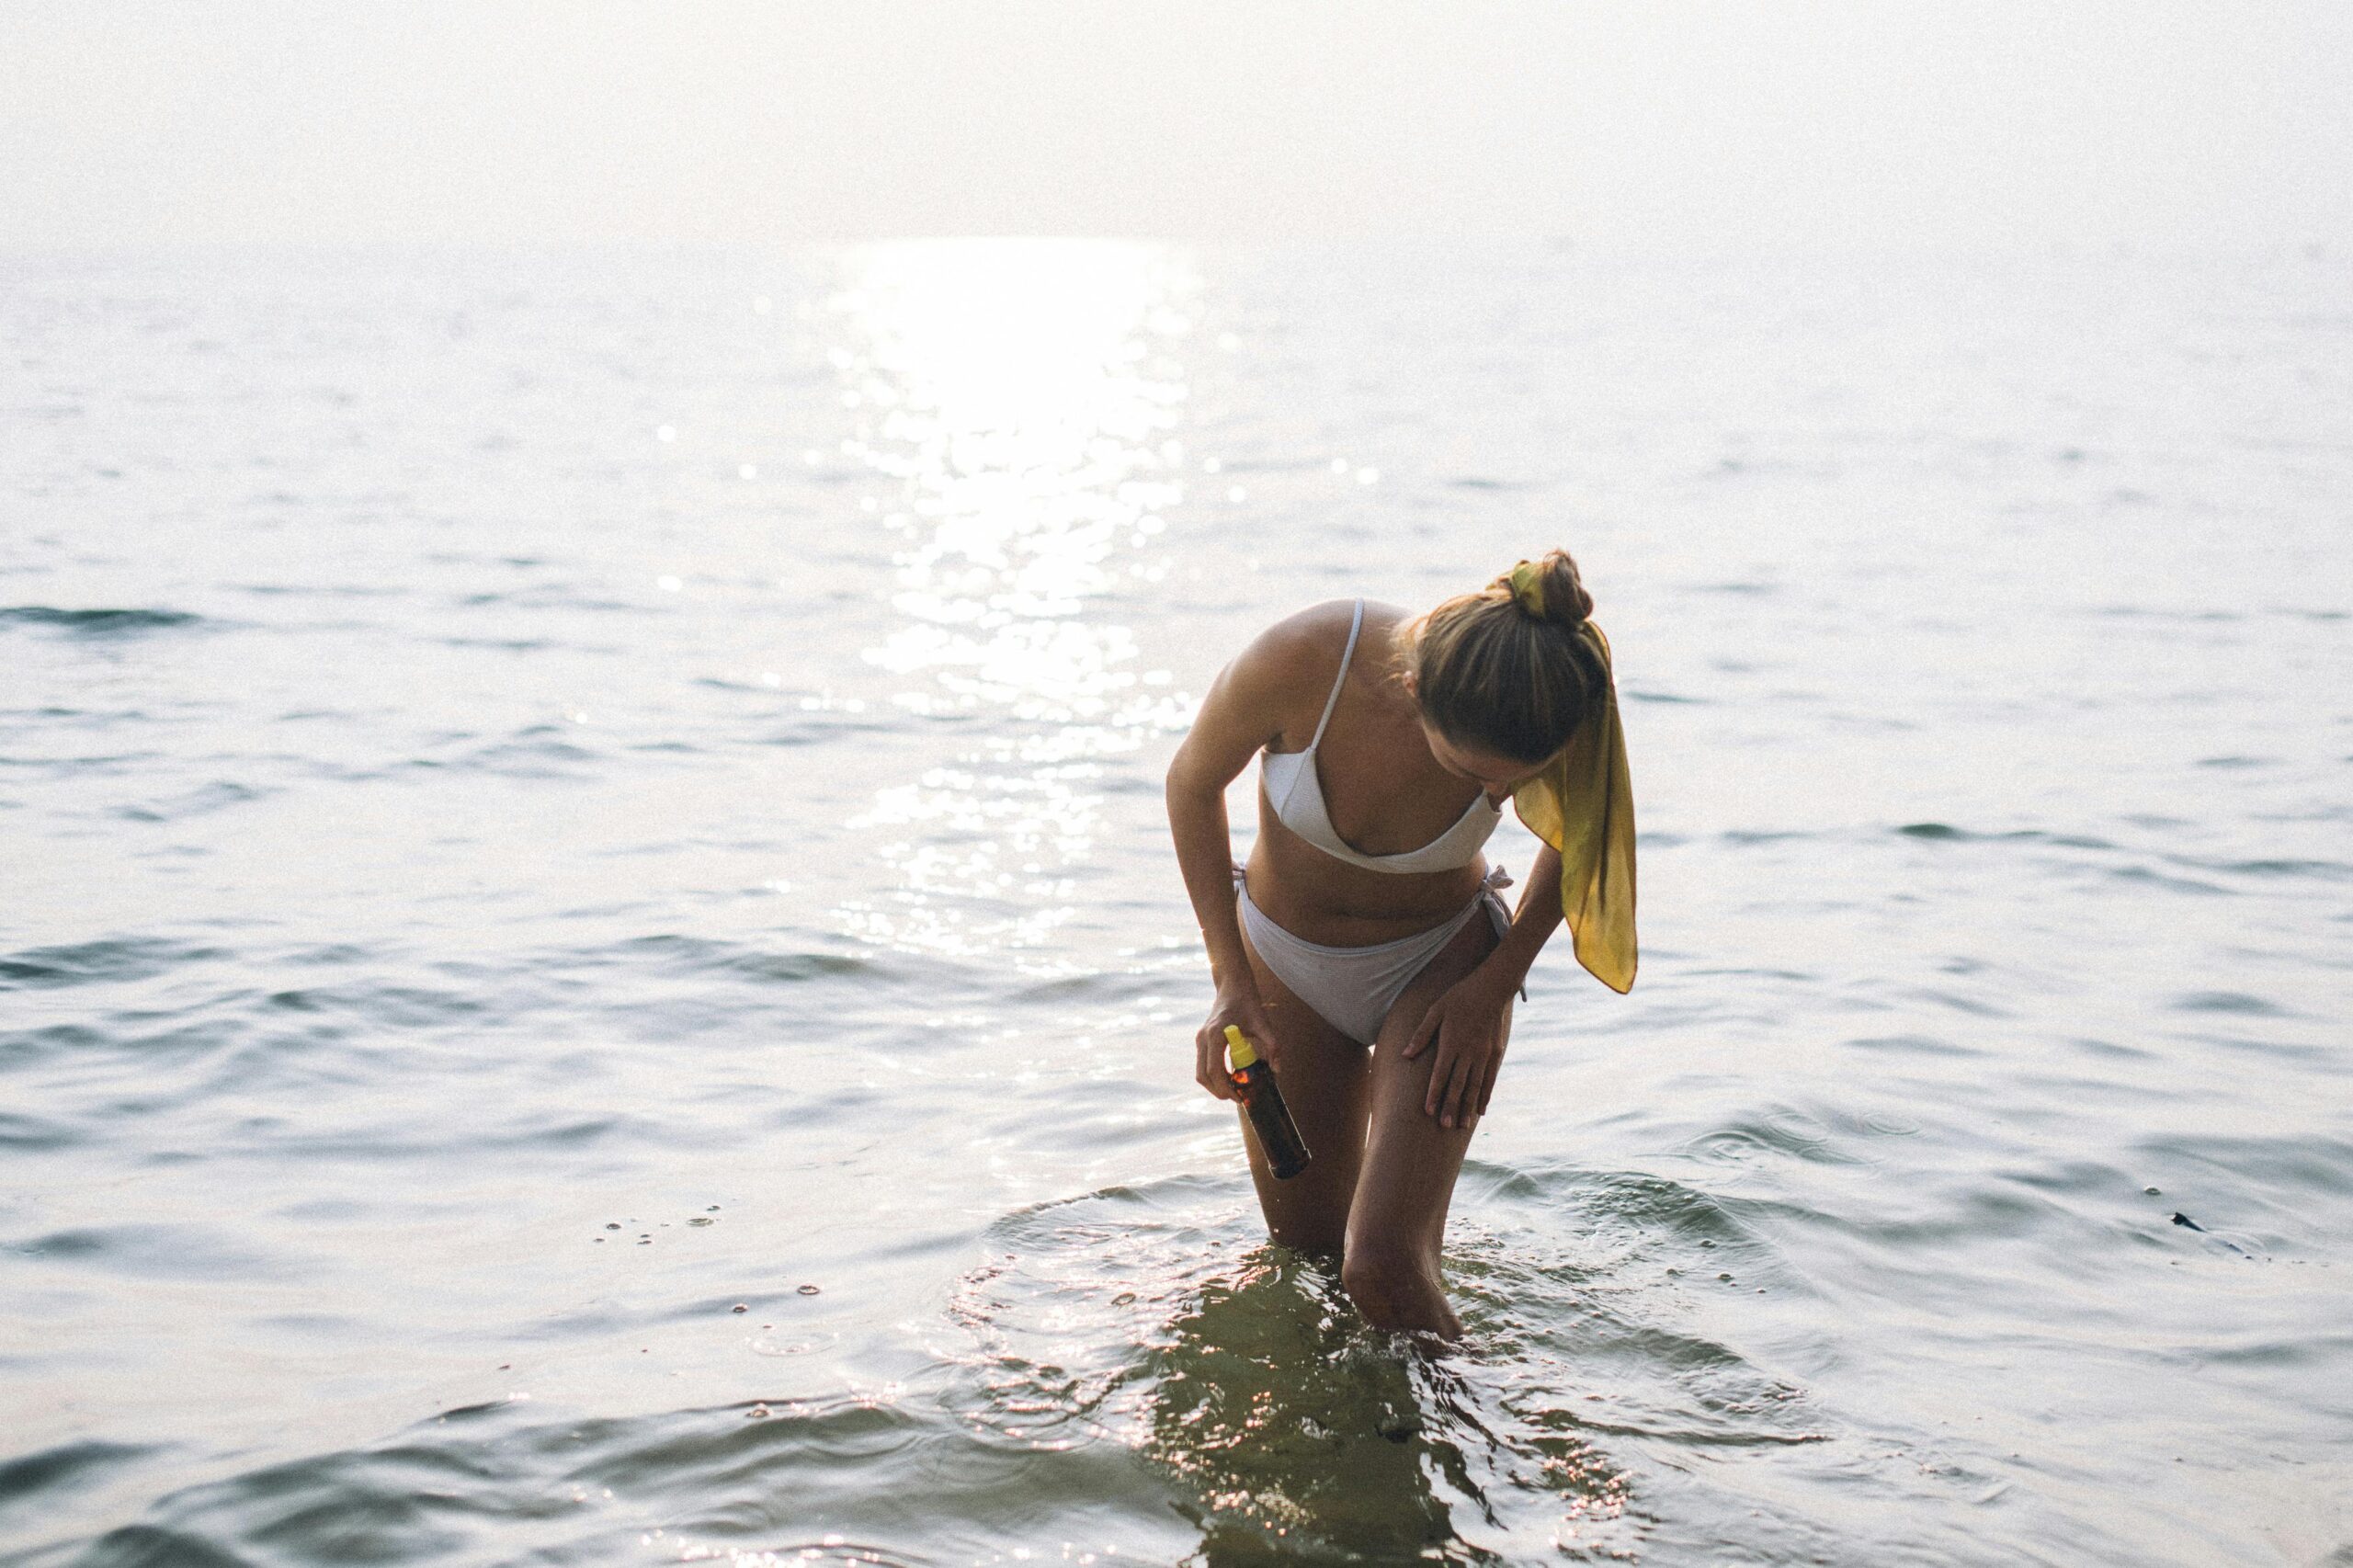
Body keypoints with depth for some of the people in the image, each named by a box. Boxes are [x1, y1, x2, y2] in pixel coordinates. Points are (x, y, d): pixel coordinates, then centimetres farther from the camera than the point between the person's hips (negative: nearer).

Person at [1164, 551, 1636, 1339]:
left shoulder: (1541, 720, -30)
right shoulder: (1298, 661, -35)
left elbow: (1579, 838, -4)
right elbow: (1194, 781, -11)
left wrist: (1495, 984, -10)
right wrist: (1231, 979, -11)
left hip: (1440, 964, -1)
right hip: (1283, 958, 1)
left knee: (1384, 1271, -16)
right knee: (1307, 1260, 11)